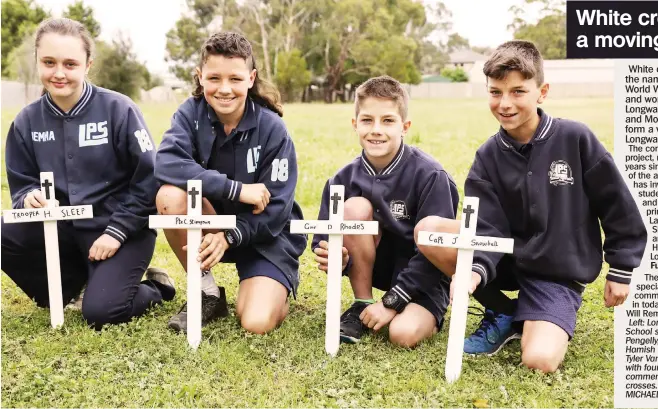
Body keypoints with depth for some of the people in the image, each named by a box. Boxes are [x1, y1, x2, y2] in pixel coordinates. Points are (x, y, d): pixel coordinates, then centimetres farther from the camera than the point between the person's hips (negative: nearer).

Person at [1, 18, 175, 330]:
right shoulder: (26, 122, 0)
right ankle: (73, 279, 7)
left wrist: (116, 232, -16)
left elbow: (149, 179, -12)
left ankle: (156, 289, 13)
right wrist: (29, 198, -19)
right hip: (65, 229, 5)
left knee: (100, 312, -21)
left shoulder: (119, 109, -12)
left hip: (122, 230, -4)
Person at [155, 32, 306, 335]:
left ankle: (275, 290, 16)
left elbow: (276, 208, -15)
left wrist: (229, 237, -27)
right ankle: (207, 293, -8)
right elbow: (166, 164, -29)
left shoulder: (272, 129, -15)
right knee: (170, 195, -29)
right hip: (214, 223, 3)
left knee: (257, 323, -23)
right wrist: (236, 189, -33)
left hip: (265, 233, -2)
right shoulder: (191, 113, -10)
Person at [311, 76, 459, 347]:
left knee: (403, 334, -31)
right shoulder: (344, 179, -8)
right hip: (379, 264, 4)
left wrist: (391, 302, -20)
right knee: (354, 207, -23)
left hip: (423, 276, -4)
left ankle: (427, 316, 7)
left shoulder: (429, 176, -20)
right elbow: (325, 238, -5)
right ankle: (362, 305, -7)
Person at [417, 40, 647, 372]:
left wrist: (621, 271, 1)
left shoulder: (575, 139, -11)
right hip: (507, 261, 4)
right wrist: (477, 271, -28)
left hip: (559, 274, -4)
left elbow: (617, 207, -2)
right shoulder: (489, 156, -3)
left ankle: (545, 324, 10)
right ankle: (502, 316, 0)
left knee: (540, 360, -29)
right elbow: (489, 230, -9)